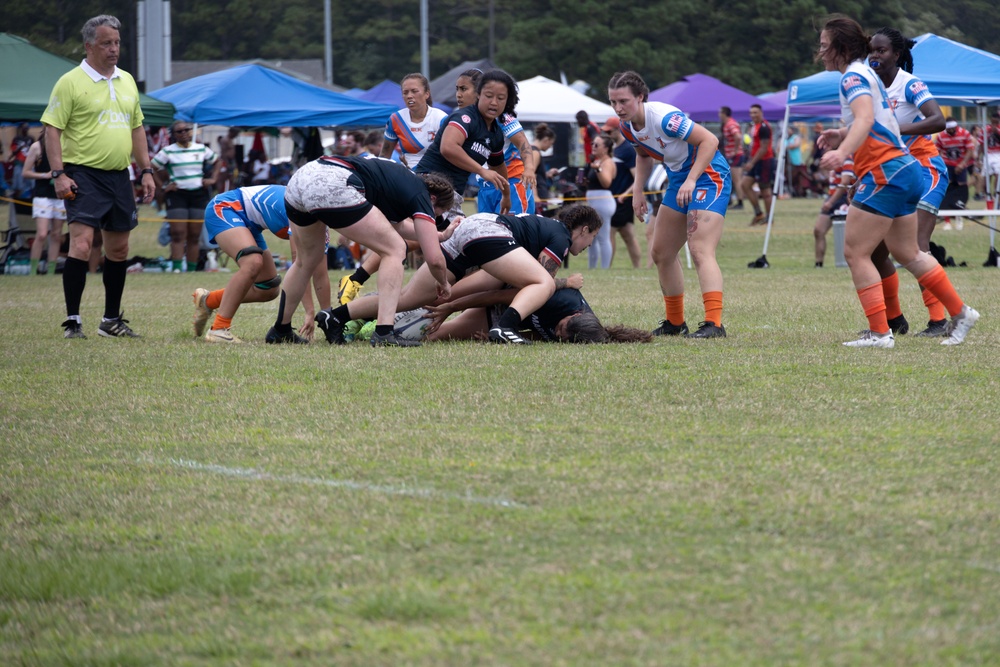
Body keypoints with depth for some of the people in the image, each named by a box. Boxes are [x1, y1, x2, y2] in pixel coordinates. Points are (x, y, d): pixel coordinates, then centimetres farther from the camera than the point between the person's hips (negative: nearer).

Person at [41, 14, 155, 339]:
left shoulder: (126, 81, 14)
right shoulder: (70, 83, -6)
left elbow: (136, 128, 21)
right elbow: (52, 129, -9)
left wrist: (146, 170, 14)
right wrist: (58, 173, -18)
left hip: (119, 177, 7)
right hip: (84, 176, -7)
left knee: (118, 249, 10)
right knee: (81, 244, -15)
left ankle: (112, 320, 20)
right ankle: (72, 321, -11)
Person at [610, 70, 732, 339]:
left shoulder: (664, 117, -27)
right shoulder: (627, 127, -1)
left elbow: (710, 140, -27)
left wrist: (691, 181, -32)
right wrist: (638, 190, 7)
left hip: (708, 176, -10)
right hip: (679, 180, 10)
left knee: (700, 251, -23)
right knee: (661, 253, 12)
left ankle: (714, 323, -31)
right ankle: (675, 323, 23)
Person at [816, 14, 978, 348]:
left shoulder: (854, 77, -13)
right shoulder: (864, 74, 17)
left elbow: (865, 118, -32)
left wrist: (842, 152, -47)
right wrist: (843, 135, 16)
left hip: (885, 172, -10)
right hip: (904, 170, 10)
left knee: (855, 253, -8)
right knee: (907, 253, 20)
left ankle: (879, 332, -9)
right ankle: (960, 313, 25)